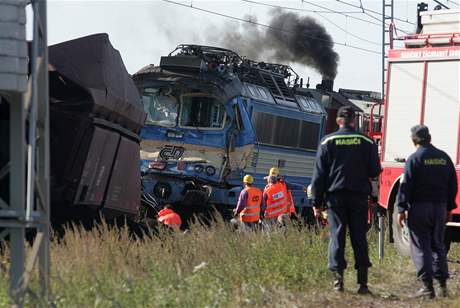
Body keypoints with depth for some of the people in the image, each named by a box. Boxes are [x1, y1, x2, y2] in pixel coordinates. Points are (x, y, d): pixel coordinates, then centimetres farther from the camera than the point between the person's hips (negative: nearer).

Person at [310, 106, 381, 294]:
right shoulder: (366, 142, 1)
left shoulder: (328, 142, 1)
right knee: (359, 238, 4)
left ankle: (338, 280, -5)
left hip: (336, 196, -1)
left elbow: (319, 174, 0)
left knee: (337, 237, 2)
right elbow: (375, 171, 1)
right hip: (359, 197, 1)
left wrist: (317, 202, 3)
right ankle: (362, 282, 0)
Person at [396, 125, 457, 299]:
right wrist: (449, 208, 19)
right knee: (438, 245, 16)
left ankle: (427, 287, -6)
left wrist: (401, 210, -9)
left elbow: (406, 186, -13)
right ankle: (442, 284, 12)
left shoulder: (414, 159, -9)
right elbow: (452, 185, 12)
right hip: (440, 208, 5)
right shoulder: (444, 158, 8)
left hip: (419, 208, -5)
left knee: (421, 247, -1)